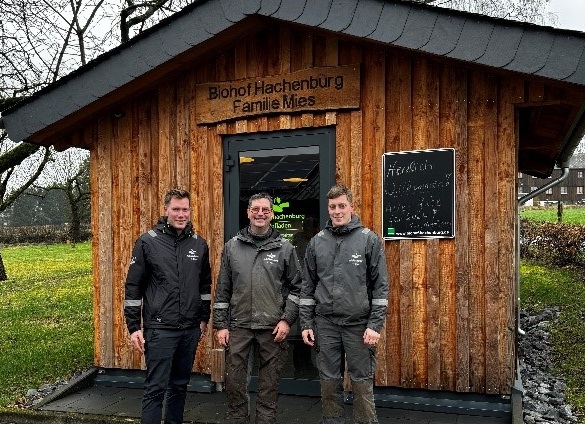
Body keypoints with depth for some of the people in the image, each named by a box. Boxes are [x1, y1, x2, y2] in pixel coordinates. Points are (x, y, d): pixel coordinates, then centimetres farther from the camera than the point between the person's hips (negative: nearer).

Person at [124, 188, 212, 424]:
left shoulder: (199, 244, 6)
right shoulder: (148, 242, -6)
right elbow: (133, 287, -5)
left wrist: (204, 318, 15)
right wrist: (134, 327, -6)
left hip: (191, 330, 4)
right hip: (159, 329, -4)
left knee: (180, 385, 16)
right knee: (155, 388, -1)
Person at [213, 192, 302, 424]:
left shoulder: (284, 247, 1)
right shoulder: (232, 246, 4)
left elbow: (296, 287, 3)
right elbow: (222, 289, 6)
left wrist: (287, 320, -6)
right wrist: (221, 325, 2)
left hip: (272, 327, -1)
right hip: (239, 325, 1)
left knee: (269, 381, 8)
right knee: (234, 379, 6)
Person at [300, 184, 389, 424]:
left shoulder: (369, 240, -3)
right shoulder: (317, 242, 6)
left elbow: (380, 286, -5)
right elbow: (308, 286, 9)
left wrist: (375, 325, -10)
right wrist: (306, 324, 4)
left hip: (359, 324, -3)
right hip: (325, 323, 3)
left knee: (362, 381, 6)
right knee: (329, 380, 11)